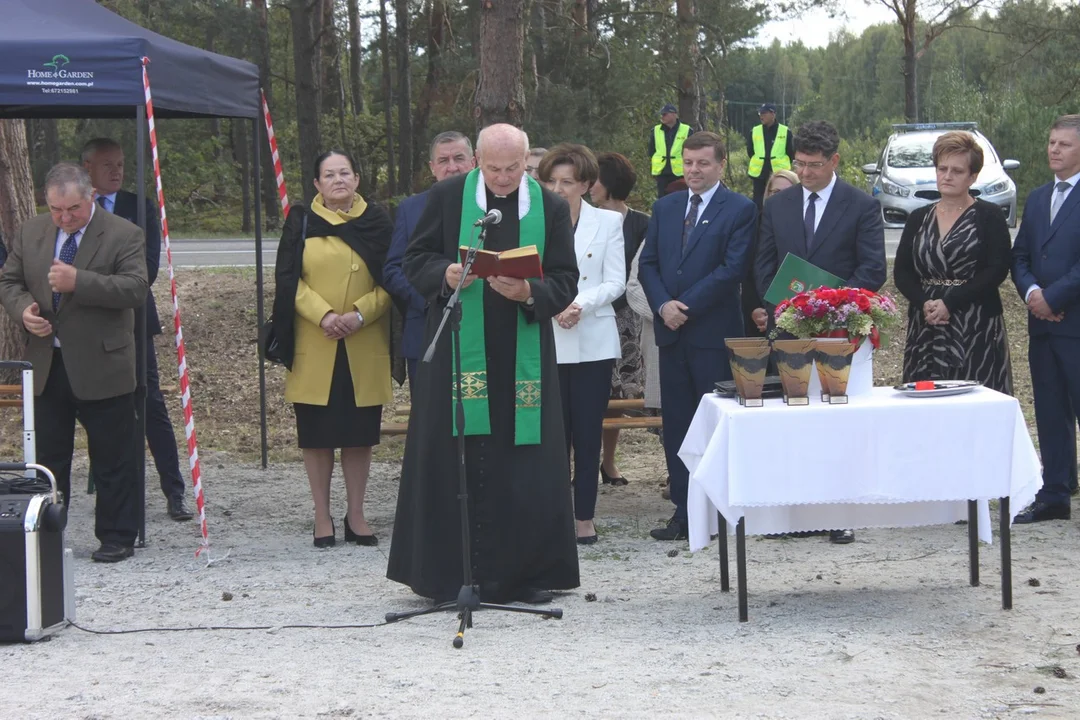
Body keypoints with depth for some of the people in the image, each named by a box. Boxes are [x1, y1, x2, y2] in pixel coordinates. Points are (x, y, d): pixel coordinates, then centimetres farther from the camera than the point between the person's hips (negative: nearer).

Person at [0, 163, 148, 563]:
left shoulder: (123, 235, -7)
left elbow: (135, 289, -17)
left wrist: (78, 282, -27)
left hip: (101, 366, -4)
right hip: (45, 365, 4)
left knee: (113, 460, 3)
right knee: (47, 457, 11)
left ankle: (117, 537, 13)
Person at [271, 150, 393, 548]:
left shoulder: (378, 223, 8)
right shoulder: (301, 223, 6)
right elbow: (288, 279, -1)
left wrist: (359, 314, -12)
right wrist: (324, 314, -15)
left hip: (364, 348, 1)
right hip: (314, 347, -1)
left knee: (359, 433, 4)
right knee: (317, 433, 1)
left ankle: (356, 515, 13)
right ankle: (322, 516, 9)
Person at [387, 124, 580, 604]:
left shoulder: (550, 207, 4)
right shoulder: (446, 198, 3)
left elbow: (566, 281, 2)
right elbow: (415, 260, 4)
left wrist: (530, 293, -18)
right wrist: (445, 275, -17)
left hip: (523, 357, 1)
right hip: (457, 352, -1)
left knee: (525, 467, 1)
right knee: (451, 459, 1)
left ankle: (522, 573, 11)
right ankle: (446, 573, 9)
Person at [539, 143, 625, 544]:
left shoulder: (608, 222, 7)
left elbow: (616, 282, 1)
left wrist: (581, 303, -15)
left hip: (592, 341, 0)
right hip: (546, 341, 0)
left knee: (588, 432, 2)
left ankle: (584, 518, 7)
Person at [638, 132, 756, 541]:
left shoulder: (739, 210, -3)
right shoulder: (664, 208, 14)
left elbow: (732, 269, -12)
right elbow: (647, 263, 10)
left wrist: (686, 306, -14)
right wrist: (663, 305, -7)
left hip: (714, 333, -5)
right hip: (672, 331, 5)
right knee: (676, 426, 7)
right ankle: (684, 511, 12)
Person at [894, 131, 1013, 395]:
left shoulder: (989, 216, 2)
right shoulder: (918, 218, 13)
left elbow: (997, 270, -8)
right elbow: (901, 271, 9)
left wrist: (950, 302, -15)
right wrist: (924, 303, -11)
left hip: (976, 330, -4)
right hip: (925, 328, 4)